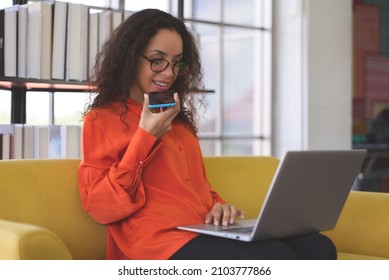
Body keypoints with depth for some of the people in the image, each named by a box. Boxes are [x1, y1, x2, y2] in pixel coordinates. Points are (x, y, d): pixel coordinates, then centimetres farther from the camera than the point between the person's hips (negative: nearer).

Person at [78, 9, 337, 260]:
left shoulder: (178, 119, 26)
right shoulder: (102, 119, 6)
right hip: (160, 242, -7)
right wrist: (145, 137, -8)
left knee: (318, 248, -19)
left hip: (206, 233, 7)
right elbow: (101, 206, -3)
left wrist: (219, 206, 5)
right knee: (277, 258, -31)